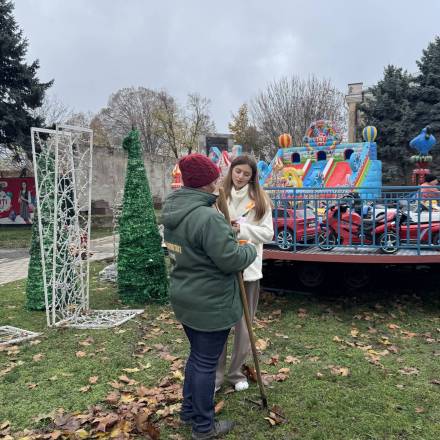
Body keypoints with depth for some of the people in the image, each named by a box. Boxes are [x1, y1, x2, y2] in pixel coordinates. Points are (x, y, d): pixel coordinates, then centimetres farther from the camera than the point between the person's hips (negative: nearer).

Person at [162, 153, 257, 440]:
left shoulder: (173, 212, 4)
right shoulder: (209, 217, -26)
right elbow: (230, 259, -24)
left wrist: (227, 233, 7)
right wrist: (251, 250, -4)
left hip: (186, 298, 9)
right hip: (211, 304, -9)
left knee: (197, 354, 24)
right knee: (206, 363, 7)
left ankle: (189, 410, 40)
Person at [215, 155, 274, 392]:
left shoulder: (260, 200, 2)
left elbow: (268, 233, -3)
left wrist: (243, 229, -17)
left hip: (249, 269, 1)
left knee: (244, 324, 12)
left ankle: (236, 372, 31)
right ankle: (216, 374, 23)